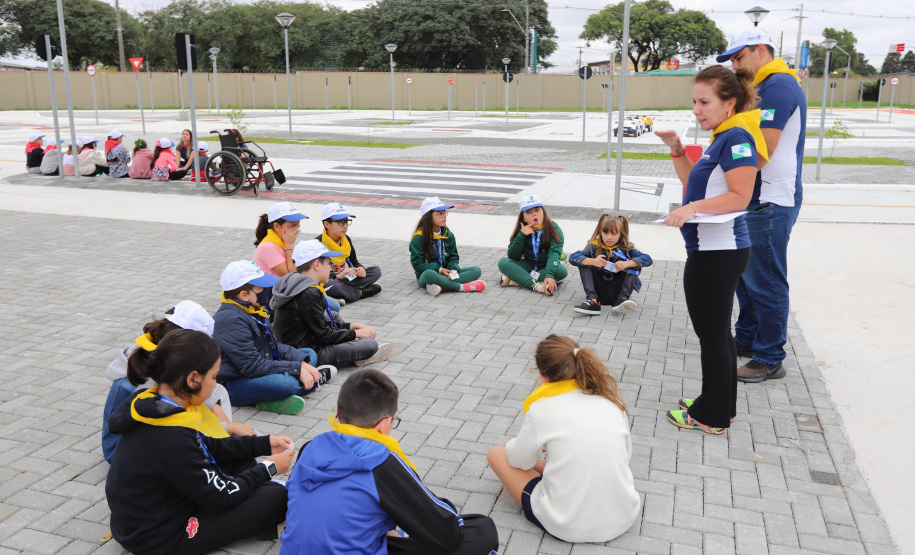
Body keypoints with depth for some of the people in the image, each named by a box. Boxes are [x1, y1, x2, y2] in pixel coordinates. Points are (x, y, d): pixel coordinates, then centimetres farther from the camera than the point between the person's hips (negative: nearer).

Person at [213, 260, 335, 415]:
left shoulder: (251, 310, 8)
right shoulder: (231, 320, -24)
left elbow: (274, 346, 11)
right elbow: (253, 366, -27)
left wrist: (303, 362, -5)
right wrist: (297, 369, -24)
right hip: (233, 384, -11)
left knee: (310, 354, 17)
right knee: (285, 384, -37)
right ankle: (315, 380, -6)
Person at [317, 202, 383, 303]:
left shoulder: (346, 239, 6)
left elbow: (354, 262, 14)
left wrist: (361, 269, -11)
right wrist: (339, 276, -33)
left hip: (346, 279, 7)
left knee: (376, 271, -5)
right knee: (329, 284, -42)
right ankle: (362, 293, -19)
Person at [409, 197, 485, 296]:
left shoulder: (448, 235, 10)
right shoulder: (419, 237, -7)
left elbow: (453, 257, 14)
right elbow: (417, 264, -10)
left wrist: (453, 269, -9)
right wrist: (439, 270, -18)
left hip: (446, 273, 6)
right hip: (424, 276, -6)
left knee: (476, 270, -13)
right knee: (429, 274, -42)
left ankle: (442, 286, -34)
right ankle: (463, 287, -29)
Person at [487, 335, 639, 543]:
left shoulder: (541, 409, -12)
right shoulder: (612, 398, 0)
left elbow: (520, 461, 4)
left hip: (567, 526, -5)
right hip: (624, 518, 5)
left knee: (497, 453, 14)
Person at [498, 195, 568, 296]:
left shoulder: (554, 229, -13)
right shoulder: (522, 230, -3)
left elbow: (554, 254, -28)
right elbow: (512, 257, -9)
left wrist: (549, 275, -46)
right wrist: (521, 235, -22)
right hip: (528, 266, 3)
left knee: (562, 271, -34)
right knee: (503, 262, -20)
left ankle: (516, 280, -33)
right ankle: (537, 286, -39)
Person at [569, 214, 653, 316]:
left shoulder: (626, 248, 1)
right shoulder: (594, 247, 1)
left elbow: (647, 259, -11)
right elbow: (572, 257, -12)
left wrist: (626, 263, -29)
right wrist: (592, 261, -30)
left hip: (616, 292, 0)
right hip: (599, 292, 0)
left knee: (635, 265, -13)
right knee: (583, 263, -14)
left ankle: (622, 299, -30)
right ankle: (592, 301, -32)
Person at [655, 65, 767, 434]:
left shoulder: (737, 138, -16)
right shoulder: (723, 138, 15)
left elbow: (739, 197, -23)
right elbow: (696, 184, 24)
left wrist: (693, 208, -30)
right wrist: (677, 150, 14)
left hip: (718, 252, -10)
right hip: (713, 250, 10)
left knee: (712, 334, 0)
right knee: (717, 331, 18)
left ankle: (711, 417, 13)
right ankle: (720, 405, 31)